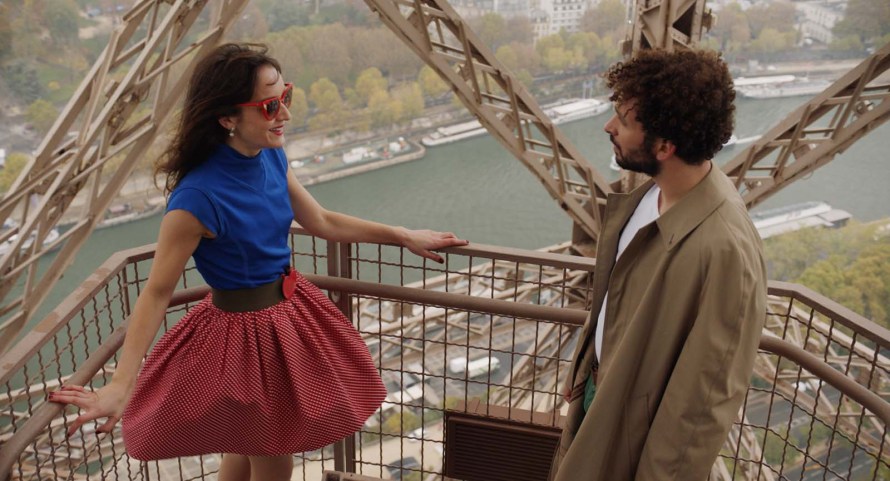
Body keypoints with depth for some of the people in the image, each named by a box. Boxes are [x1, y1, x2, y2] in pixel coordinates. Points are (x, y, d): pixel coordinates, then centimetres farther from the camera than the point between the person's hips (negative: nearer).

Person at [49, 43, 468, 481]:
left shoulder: (271, 157, -8)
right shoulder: (199, 197, -30)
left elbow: (322, 222, 5)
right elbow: (157, 293, -23)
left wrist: (406, 237, 9)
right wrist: (120, 385, -27)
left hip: (289, 311, 7)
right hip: (246, 330, -7)